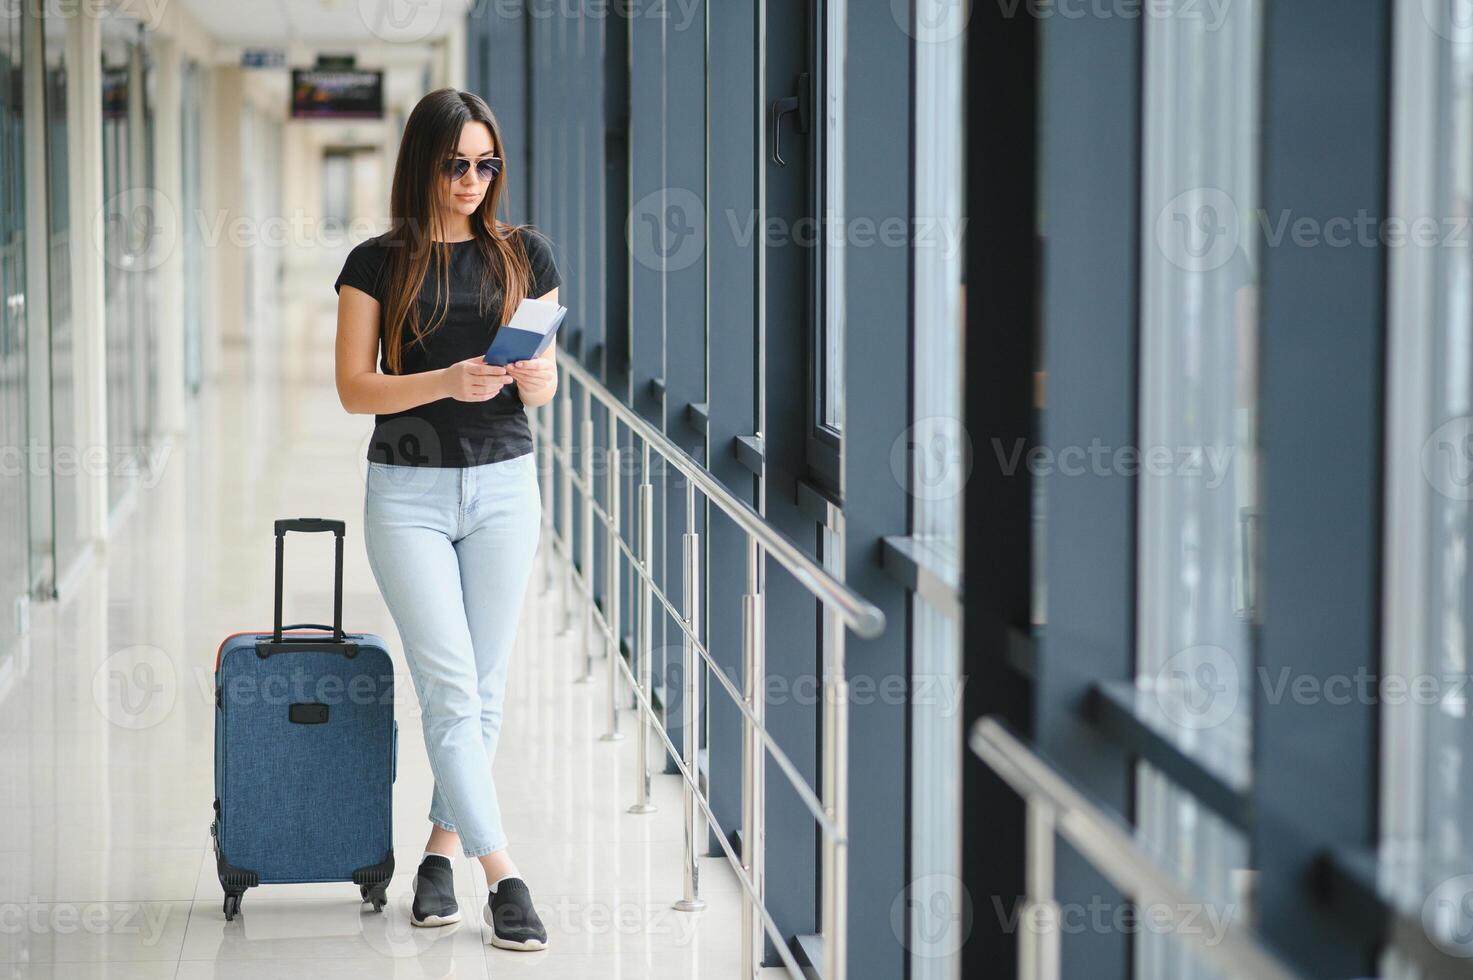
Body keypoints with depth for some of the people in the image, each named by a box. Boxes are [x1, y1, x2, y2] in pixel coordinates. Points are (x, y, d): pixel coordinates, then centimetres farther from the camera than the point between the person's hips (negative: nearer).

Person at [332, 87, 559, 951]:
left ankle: (444, 847, 21)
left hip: (504, 484, 2)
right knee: (450, 686, -9)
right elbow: (355, 388, -5)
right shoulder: (378, 263, 0)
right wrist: (444, 381, -20)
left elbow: (545, 382, 8)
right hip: (408, 491, -2)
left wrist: (536, 379, -16)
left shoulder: (525, 253, 6)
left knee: (484, 688, 6)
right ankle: (504, 874, -9)